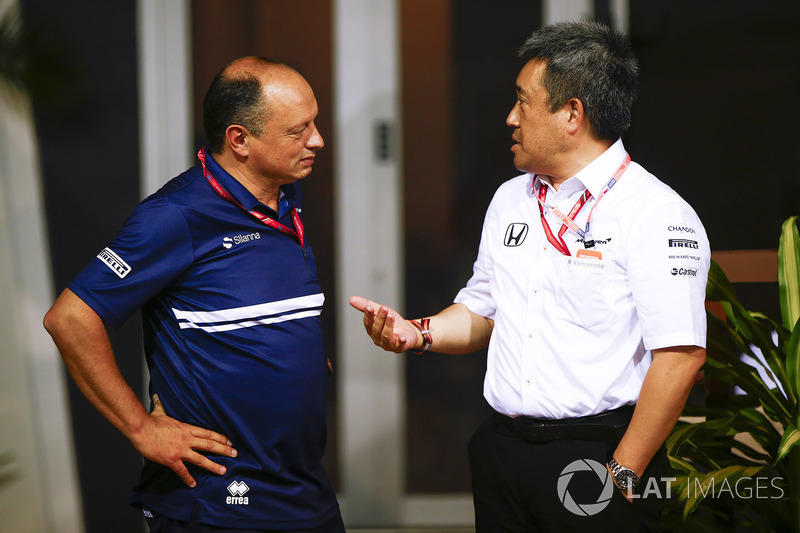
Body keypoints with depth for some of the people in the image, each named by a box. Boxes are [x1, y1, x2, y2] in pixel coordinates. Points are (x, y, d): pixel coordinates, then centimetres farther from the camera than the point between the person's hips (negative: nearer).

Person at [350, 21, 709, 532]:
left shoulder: (656, 213, -11)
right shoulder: (510, 199, 12)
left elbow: (680, 355, -17)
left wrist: (622, 475, -17)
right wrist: (419, 332, 2)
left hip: (597, 452, -6)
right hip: (503, 448, 6)